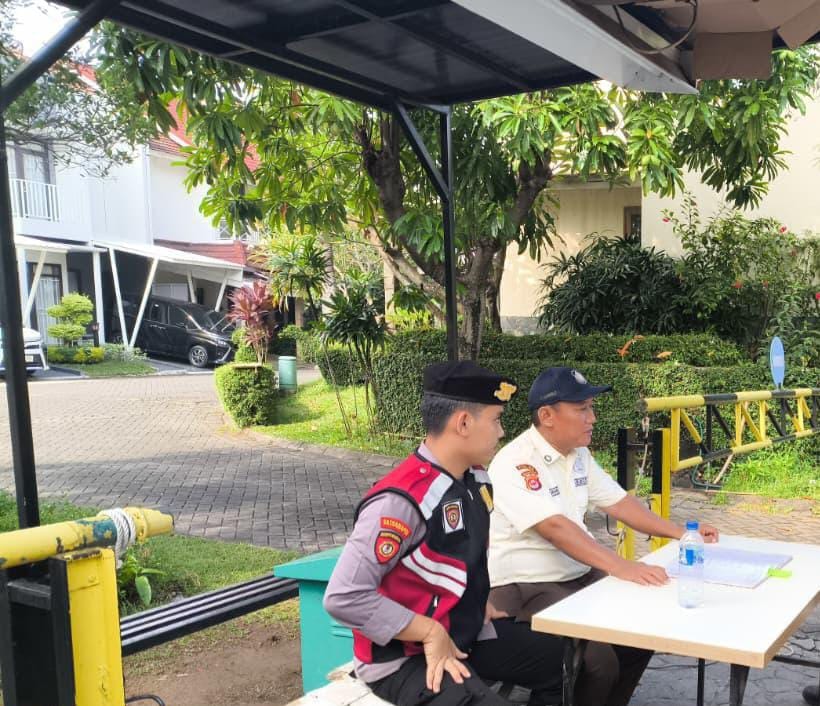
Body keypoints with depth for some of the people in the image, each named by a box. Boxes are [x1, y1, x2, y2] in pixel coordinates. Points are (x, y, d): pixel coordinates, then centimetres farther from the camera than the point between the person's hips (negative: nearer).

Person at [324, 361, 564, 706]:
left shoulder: (475, 481, 0)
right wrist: (431, 633, -22)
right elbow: (344, 597, -28)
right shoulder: (402, 499, -27)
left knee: (564, 659, 10)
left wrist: (481, 602, 7)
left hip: (468, 633, 8)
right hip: (406, 657, -8)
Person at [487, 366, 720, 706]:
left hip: (579, 575, 9)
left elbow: (617, 501, 12)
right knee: (599, 662, -23)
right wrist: (621, 566, -39)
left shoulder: (578, 455, 6)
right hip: (525, 588, -9)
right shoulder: (514, 464, -22)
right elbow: (555, 528, -32)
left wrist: (681, 533, 5)